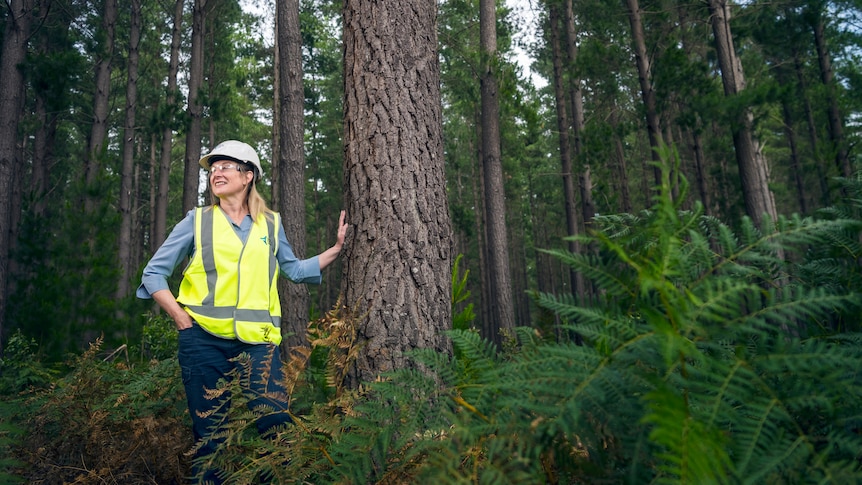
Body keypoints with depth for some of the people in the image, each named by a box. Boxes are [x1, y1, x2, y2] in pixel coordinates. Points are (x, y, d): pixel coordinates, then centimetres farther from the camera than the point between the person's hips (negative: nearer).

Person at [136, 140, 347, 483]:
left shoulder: (270, 224, 11)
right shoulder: (198, 220, 6)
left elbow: (293, 270, 21)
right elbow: (153, 273, 8)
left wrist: (337, 248, 16)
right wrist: (181, 319, -2)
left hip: (257, 341, 1)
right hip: (204, 339, 0)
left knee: (276, 424, -7)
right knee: (210, 435, 5)